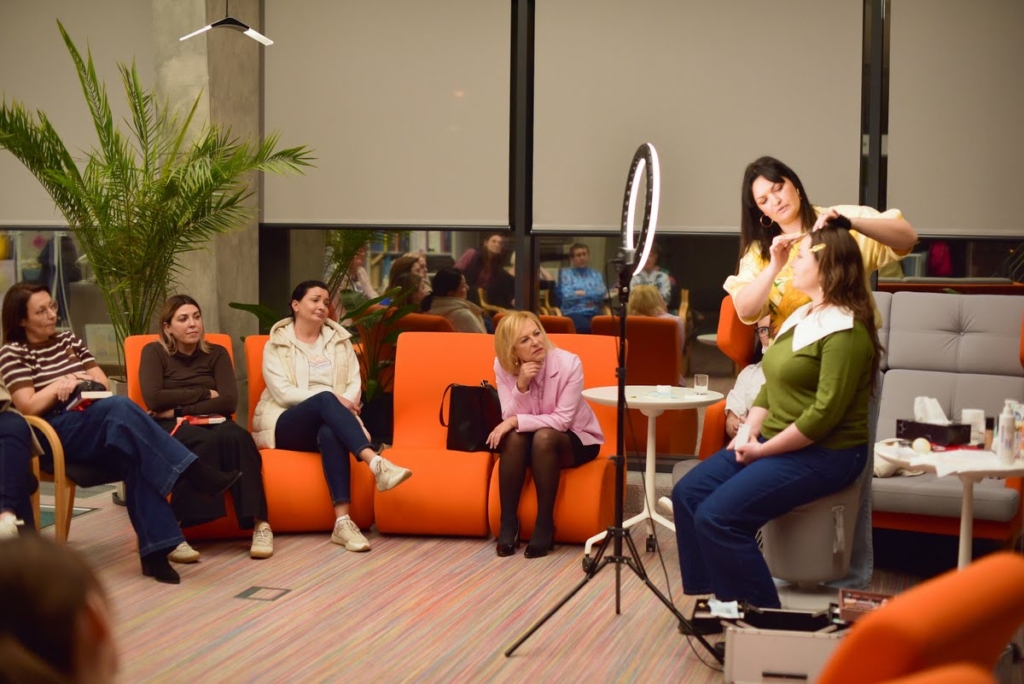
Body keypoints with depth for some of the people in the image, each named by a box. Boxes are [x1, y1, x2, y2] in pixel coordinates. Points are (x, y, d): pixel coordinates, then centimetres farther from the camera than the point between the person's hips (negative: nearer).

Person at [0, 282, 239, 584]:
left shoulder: (68, 339, 22)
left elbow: (103, 382, 17)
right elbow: (29, 407, -8)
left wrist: (76, 382, -2)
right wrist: (60, 384, -1)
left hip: (96, 427, 5)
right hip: (53, 437, -5)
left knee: (137, 457, -32)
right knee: (119, 407, -36)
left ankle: (154, 549, -38)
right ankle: (197, 473, -40)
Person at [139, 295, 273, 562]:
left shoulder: (216, 353, 14)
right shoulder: (154, 352, 7)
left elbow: (229, 401, -1)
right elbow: (153, 399, -10)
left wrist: (178, 409, -9)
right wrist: (205, 394, -5)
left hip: (211, 422, 3)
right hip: (170, 429, -3)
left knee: (235, 436, -34)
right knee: (205, 441, -38)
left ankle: (259, 524, -37)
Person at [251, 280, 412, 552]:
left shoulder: (340, 340, 17)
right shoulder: (276, 344, 6)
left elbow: (355, 383, 7)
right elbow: (283, 393, -7)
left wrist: (344, 403, -17)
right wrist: (332, 398, -18)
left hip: (327, 421, 2)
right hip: (287, 425, -2)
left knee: (331, 433, -38)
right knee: (324, 399, -36)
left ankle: (343, 521, -49)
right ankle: (377, 463, -54)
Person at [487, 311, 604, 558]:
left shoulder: (569, 363, -24)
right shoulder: (503, 366, -14)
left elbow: (563, 420, -24)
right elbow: (510, 418, -16)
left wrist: (517, 421, -31)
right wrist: (521, 387, -33)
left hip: (576, 438, -2)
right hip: (532, 441, 3)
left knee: (544, 437, -34)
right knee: (514, 437, -31)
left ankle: (545, 525, -24)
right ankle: (508, 522, -20)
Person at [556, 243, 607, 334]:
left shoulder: (596, 275, 23)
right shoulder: (565, 273, 15)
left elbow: (602, 293, 4)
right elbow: (567, 296, -2)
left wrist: (580, 293, -1)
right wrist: (592, 294, 3)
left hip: (593, 313, 3)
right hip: (573, 313, -3)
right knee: (586, 327, -38)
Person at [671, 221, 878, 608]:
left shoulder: (845, 331, -17)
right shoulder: (801, 317, 15)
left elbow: (825, 413, -23)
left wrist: (763, 450, -17)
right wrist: (750, 430, 1)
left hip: (823, 454, -10)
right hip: (776, 442, 10)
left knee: (718, 516, -21)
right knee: (687, 493, -1)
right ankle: (708, 599, 5)